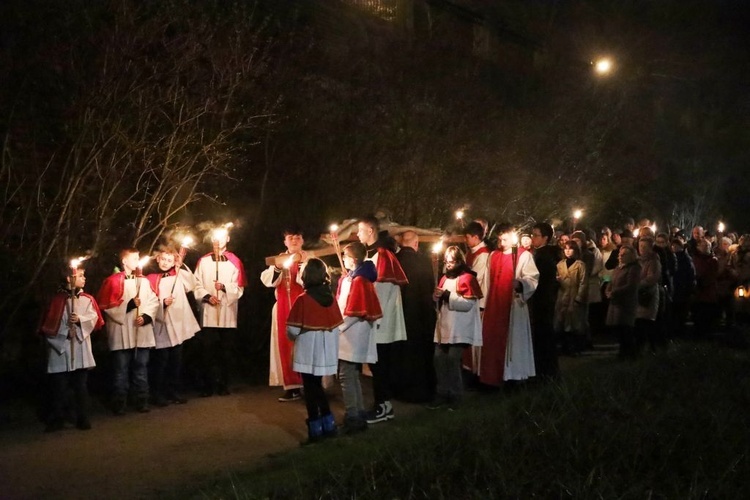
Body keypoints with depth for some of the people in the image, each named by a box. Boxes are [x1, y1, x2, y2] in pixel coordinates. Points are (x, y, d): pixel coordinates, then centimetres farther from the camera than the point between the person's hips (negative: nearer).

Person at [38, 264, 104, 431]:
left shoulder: (88, 299, 7)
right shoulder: (57, 299, -2)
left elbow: (95, 318, -3)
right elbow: (48, 324, -3)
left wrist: (80, 319, -19)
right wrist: (63, 335, -13)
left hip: (81, 349, 2)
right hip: (60, 348, -2)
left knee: (81, 386, 8)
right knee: (59, 387, 4)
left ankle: (82, 419, 16)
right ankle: (57, 419, 14)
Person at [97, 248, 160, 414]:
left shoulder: (143, 281, 11)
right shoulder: (113, 281, -3)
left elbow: (153, 302, 7)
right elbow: (106, 306, -9)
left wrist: (146, 316, -9)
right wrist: (128, 305, -15)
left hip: (142, 332, 4)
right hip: (122, 333, -4)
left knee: (141, 368, 10)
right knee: (122, 369, 2)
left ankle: (142, 401, 17)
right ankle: (119, 404, 9)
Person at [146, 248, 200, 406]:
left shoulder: (179, 276, 11)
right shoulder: (151, 279, -3)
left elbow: (192, 286, -2)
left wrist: (182, 267, -3)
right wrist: (163, 303, -24)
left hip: (178, 325, 5)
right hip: (162, 327, -4)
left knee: (176, 362, 11)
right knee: (161, 362, -1)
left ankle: (174, 392, 21)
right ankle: (158, 394, 8)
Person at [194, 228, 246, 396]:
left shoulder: (235, 262, 3)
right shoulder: (203, 261, 7)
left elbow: (239, 289, -2)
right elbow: (197, 285, 2)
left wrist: (224, 287, -19)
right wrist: (207, 296, -15)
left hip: (227, 314, 0)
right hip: (208, 313, 0)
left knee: (225, 351, 6)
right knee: (207, 350, -2)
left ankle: (223, 385, 15)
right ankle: (208, 386, 6)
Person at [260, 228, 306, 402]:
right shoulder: (279, 259, 15)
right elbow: (268, 281, 1)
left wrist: (301, 263, -21)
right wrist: (278, 267, -14)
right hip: (283, 309, 4)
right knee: (285, 345, 3)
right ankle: (292, 386, 7)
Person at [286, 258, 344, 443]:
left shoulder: (303, 299, -14)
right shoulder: (331, 298, 0)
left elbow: (293, 330, -15)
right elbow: (337, 325, 3)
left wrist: (294, 338, 6)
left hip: (308, 352, -5)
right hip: (327, 352, 5)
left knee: (310, 389, 6)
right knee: (317, 387, 21)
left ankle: (315, 429, 9)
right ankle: (328, 424, 22)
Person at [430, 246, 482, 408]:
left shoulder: (467, 278, -6)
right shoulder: (445, 278, 17)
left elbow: (468, 303, -16)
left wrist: (448, 295, -19)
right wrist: (437, 297, 2)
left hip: (459, 329, -7)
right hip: (444, 327, 7)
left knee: (452, 359, -8)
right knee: (439, 359, 2)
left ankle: (455, 395, 5)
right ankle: (442, 393, 12)